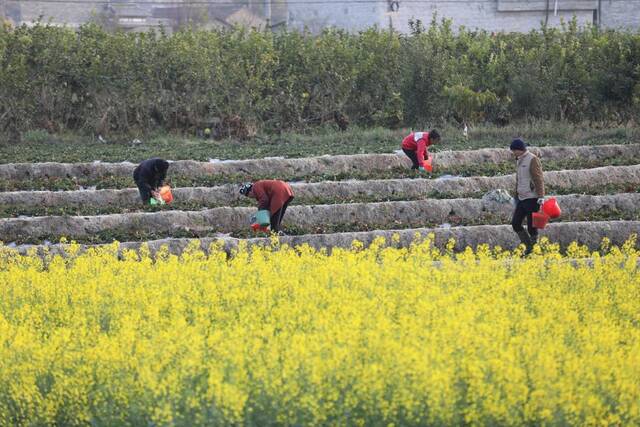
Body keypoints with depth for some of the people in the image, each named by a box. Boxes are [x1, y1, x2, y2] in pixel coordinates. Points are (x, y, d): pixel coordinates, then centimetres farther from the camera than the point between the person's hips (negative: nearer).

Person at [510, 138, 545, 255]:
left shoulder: (532, 160, -11)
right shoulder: (519, 161, 16)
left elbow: (538, 180, -17)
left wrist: (540, 197, -23)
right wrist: (516, 195, 26)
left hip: (532, 199, -9)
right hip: (522, 199, 9)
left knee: (531, 227, -6)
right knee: (515, 223, 4)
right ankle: (528, 246, 14)